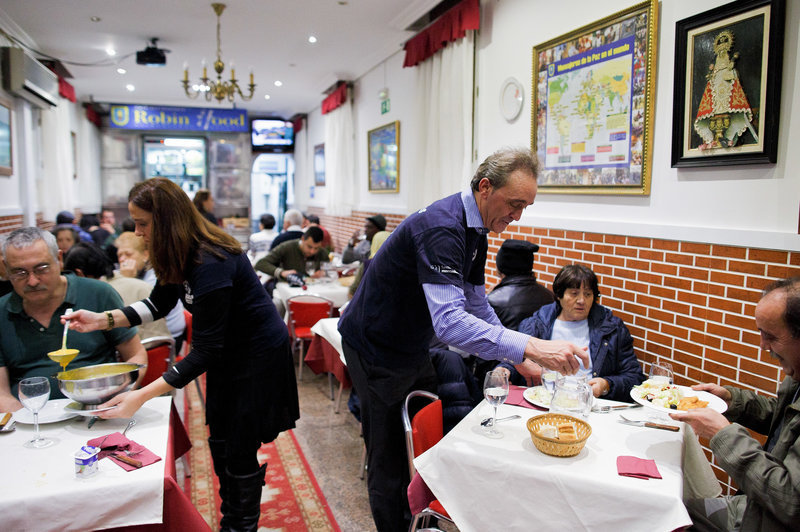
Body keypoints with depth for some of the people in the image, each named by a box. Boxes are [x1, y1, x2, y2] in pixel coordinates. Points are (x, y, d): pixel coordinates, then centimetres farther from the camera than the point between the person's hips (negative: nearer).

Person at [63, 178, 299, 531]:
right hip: (228, 352, 9)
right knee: (220, 442, 18)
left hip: (259, 354, -9)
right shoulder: (180, 254, -5)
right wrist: (103, 319, -4)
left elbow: (206, 350, -30)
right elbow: (159, 304, 11)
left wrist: (141, 396, -30)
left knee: (240, 451, 3)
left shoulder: (211, 264, -33)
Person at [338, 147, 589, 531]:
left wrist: (517, 358, 4)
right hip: (376, 348, -9)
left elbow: (477, 305, 10)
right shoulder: (441, 228, -30)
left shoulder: (475, 230, 2)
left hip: (412, 347, 9)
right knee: (390, 459, 3)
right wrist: (529, 346, -45)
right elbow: (449, 321, -41)